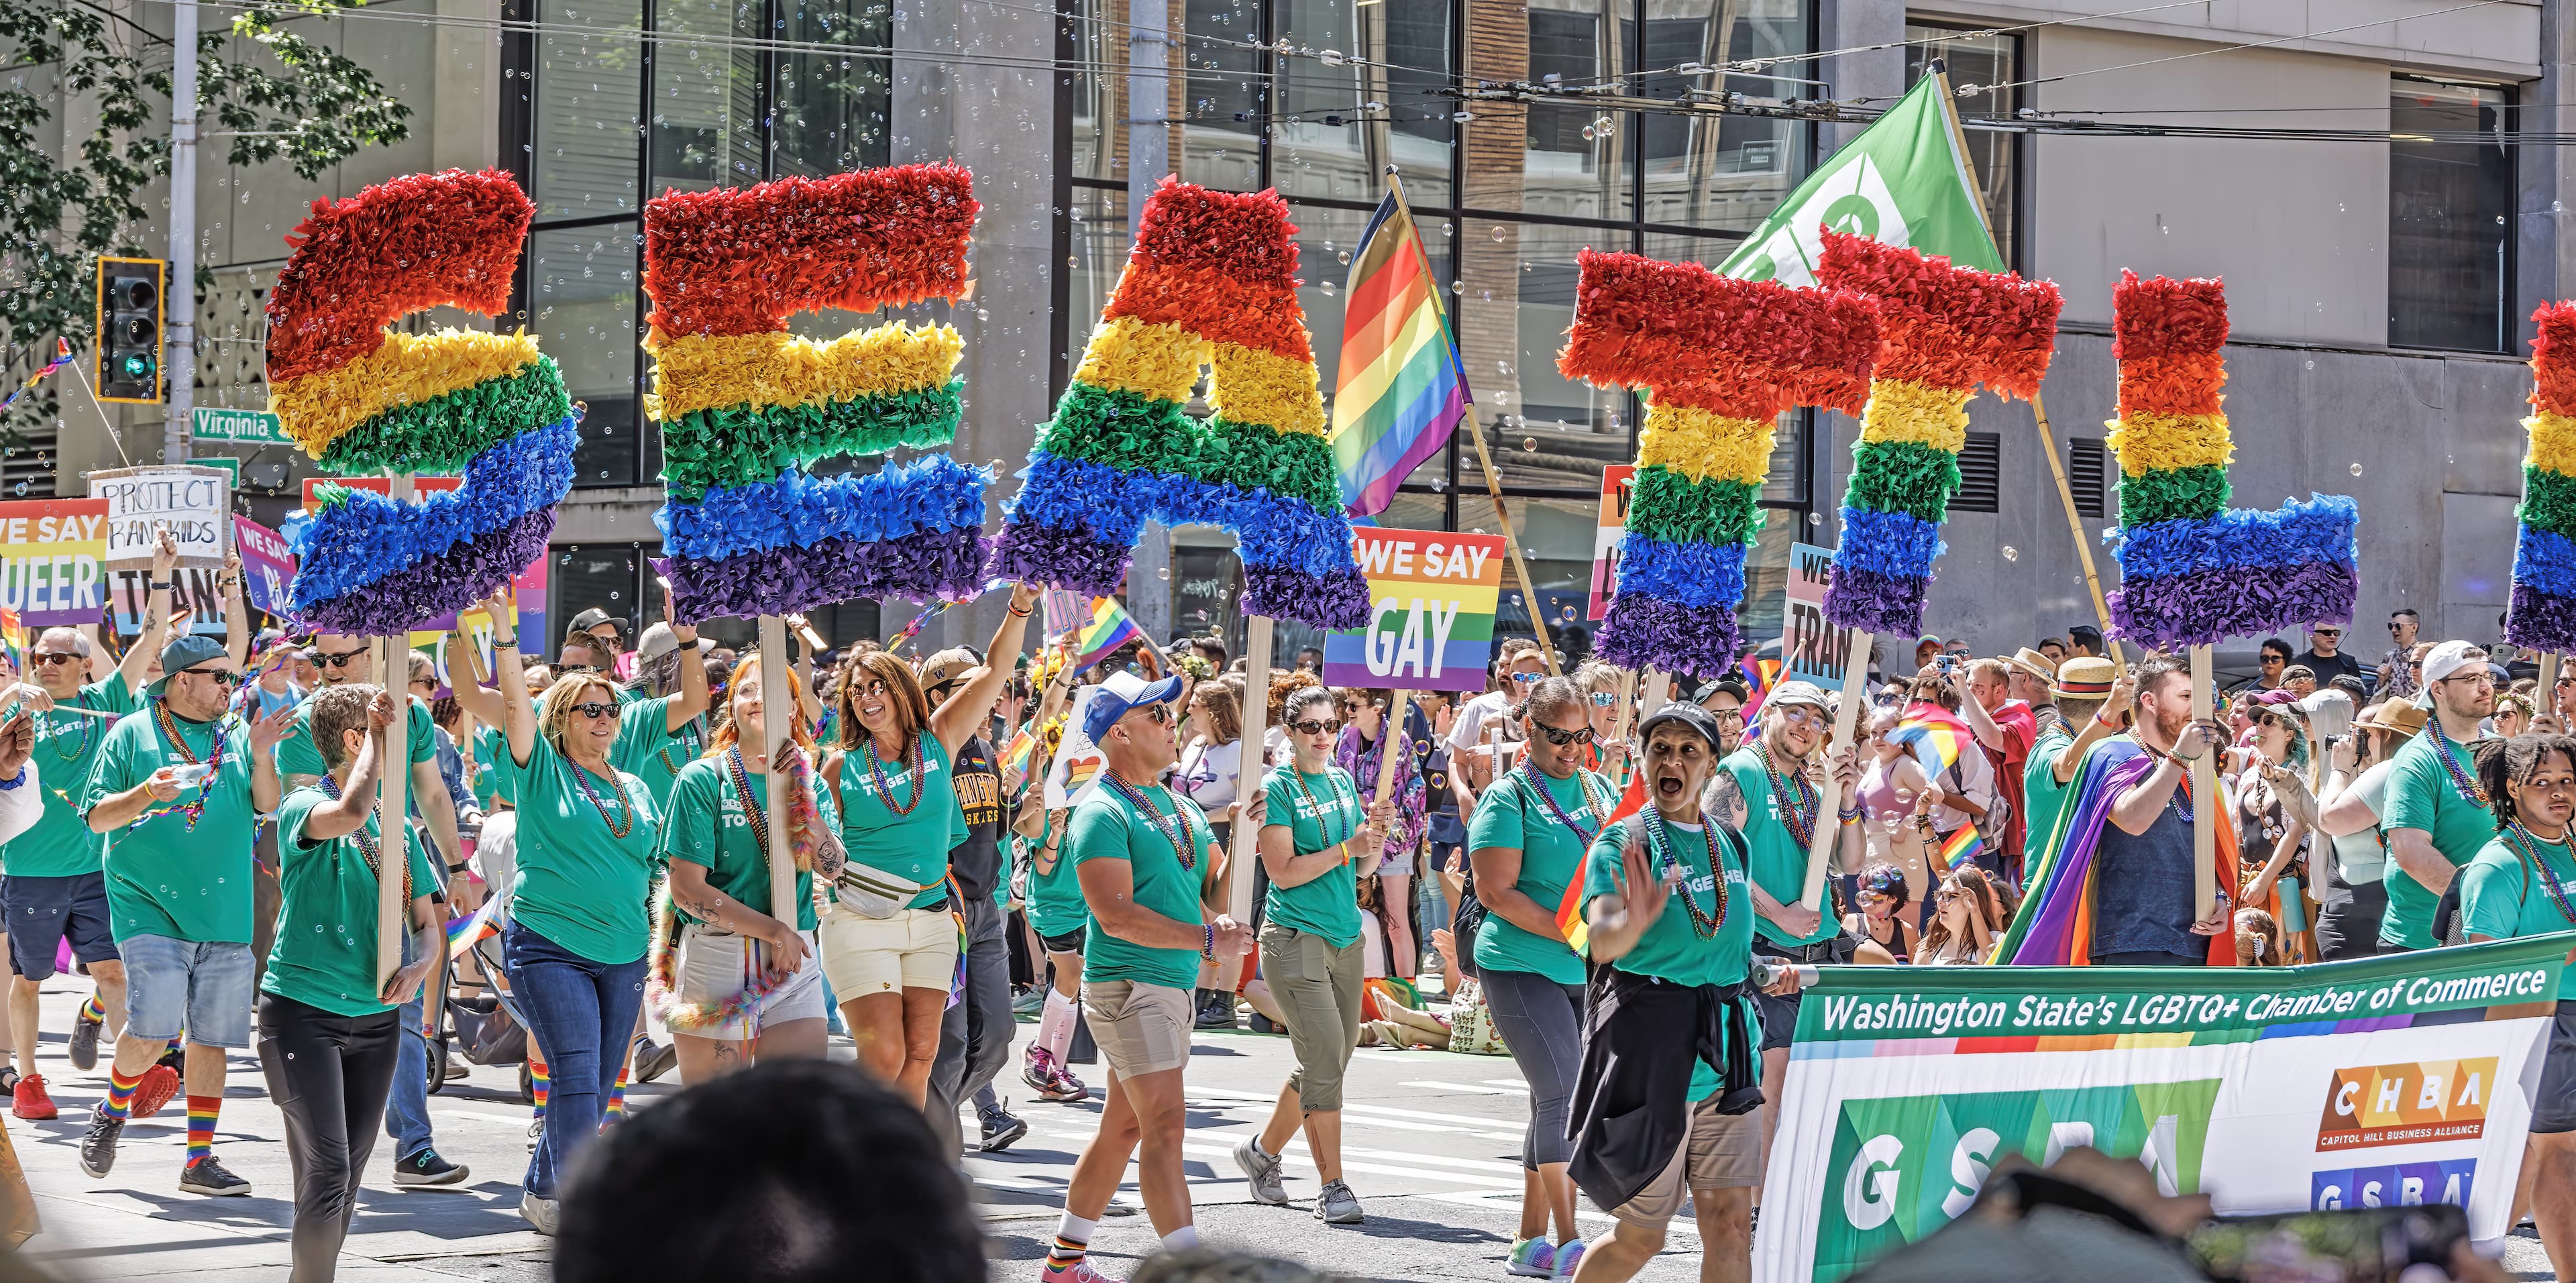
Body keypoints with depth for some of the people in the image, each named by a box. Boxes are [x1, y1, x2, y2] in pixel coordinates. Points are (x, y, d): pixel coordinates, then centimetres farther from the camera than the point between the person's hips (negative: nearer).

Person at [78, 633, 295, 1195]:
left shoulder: (237, 738, 12)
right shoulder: (132, 733, 2)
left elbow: (267, 805, 3)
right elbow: (95, 816, 1)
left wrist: (261, 757, -14)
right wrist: (145, 794, -17)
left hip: (224, 914, 4)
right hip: (151, 908, -4)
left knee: (211, 1038, 3)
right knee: (153, 1030, -15)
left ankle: (200, 1160, 10)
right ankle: (112, 1111, 14)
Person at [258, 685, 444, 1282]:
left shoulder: (398, 827, 11)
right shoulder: (303, 807, -9)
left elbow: (427, 921, 14)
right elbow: (350, 814, -34)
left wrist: (420, 965, -9)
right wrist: (376, 735, -21)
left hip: (376, 1017, 6)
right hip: (303, 1009, -6)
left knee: (348, 1173, 10)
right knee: (326, 1170, -14)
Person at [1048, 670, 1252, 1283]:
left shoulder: (1176, 804, 15)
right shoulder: (1103, 813, -13)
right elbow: (1116, 915, -21)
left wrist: (1245, 830, 2)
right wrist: (1208, 940, -19)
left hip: (1173, 984, 9)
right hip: (1128, 985, -9)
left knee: (1124, 1125, 14)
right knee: (1165, 1122, -15)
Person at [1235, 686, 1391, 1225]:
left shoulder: (1343, 781, 13)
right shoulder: (1279, 788, -7)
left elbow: (1363, 866, 15)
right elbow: (1284, 872, -14)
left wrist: (1377, 832, -4)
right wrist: (1346, 848, -18)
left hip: (1345, 937, 7)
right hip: (1295, 936, -7)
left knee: (1328, 1061, 11)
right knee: (1325, 1058, -12)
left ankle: (1262, 1151, 31)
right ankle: (1334, 1188, -8)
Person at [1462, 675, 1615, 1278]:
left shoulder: (1603, 791, 13)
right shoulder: (1509, 798, -7)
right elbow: (1496, 892, -13)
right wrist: (1571, 934, -18)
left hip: (1591, 972, 7)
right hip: (1524, 968, -7)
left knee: (1555, 1104, 10)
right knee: (1563, 1096, -13)